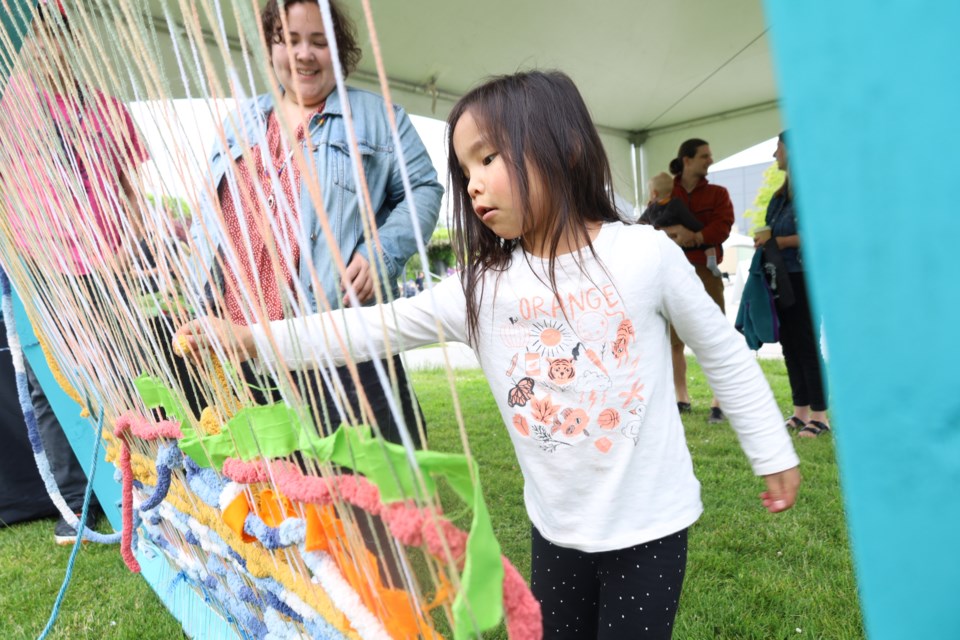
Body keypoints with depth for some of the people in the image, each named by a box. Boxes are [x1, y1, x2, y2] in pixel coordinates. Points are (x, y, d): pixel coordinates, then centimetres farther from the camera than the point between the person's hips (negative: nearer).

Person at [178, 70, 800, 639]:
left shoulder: (646, 254, -14)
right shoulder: (481, 288, -8)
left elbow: (724, 353, -3)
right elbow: (376, 326, -12)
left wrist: (773, 453, 4)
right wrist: (247, 337, -18)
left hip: (649, 525, -3)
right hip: (556, 527, 4)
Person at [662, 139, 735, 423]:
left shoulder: (717, 193, 8)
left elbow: (723, 227, -7)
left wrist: (692, 237, -18)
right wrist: (674, 231, -18)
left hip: (705, 271, -1)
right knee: (673, 339, 6)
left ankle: (719, 402, 1)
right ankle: (682, 398, 19)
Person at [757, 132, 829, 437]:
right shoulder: (783, 193, 16)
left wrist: (779, 241, -14)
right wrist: (766, 239, 1)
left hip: (804, 276, -8)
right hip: (782, 277, 8)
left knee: (807, 344, -5)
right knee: (790, 344, 9)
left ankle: (820, 415, 5)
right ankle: (801, 410, 18)